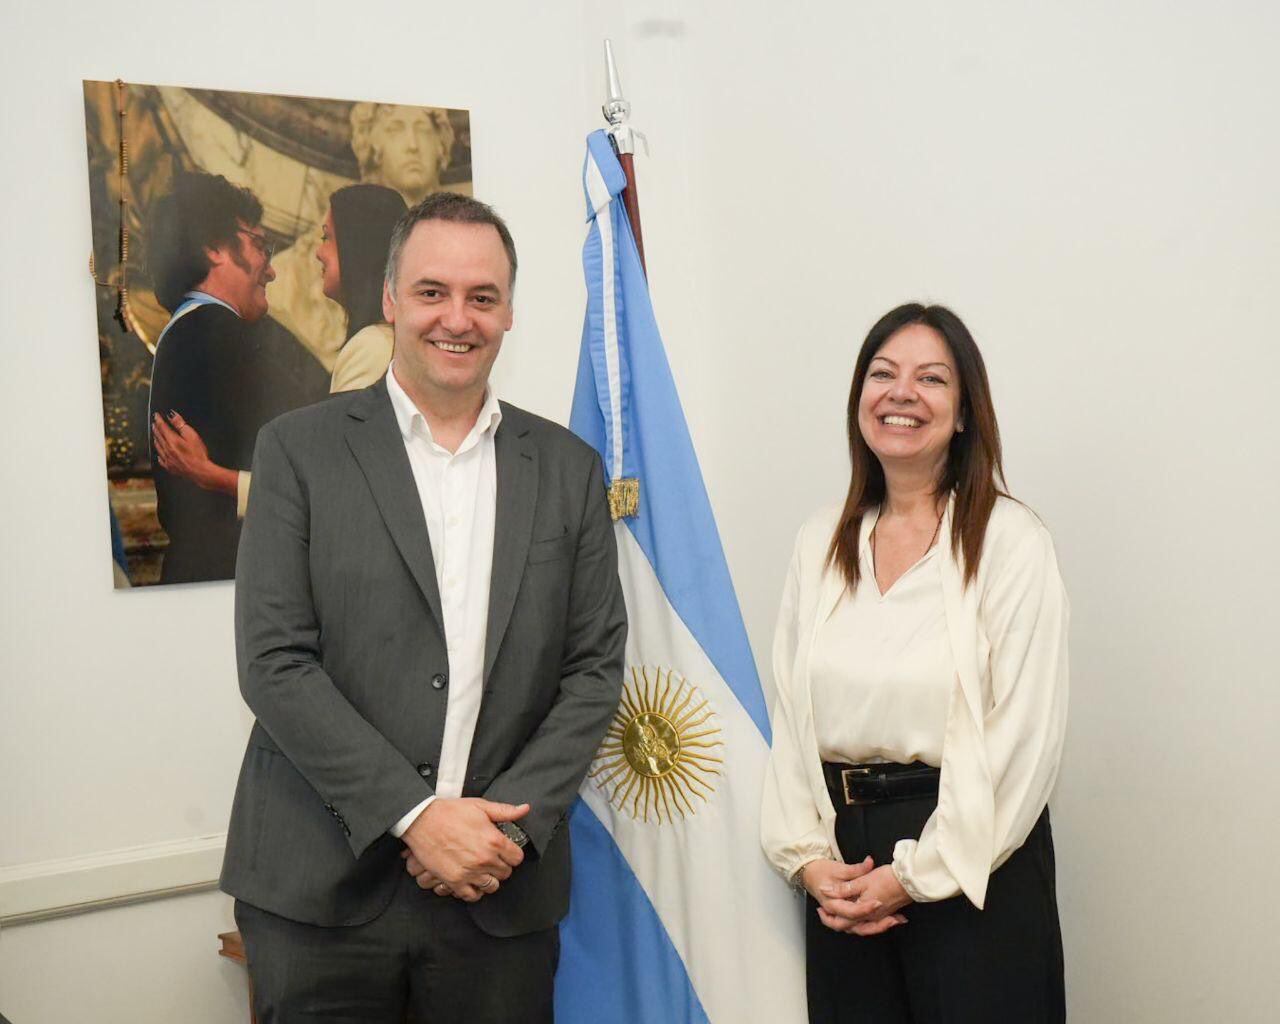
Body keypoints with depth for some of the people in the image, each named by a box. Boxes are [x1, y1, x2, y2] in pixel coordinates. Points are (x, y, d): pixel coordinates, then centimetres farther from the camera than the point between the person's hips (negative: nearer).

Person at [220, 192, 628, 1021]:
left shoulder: (568, 469, 7)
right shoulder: (301, 450, 0)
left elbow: (595, 666, 5)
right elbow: (274, 664, -7)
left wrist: (511, 823, -8)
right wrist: (415, 817, -12)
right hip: (323, 889, -2)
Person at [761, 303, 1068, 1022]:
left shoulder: (1011, 541, -8)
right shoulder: (822, 543, 7)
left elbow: (1025, 737, -12)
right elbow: (790, 712, 7)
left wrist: (914, 875, -12)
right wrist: (809, 856, -4)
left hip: (972, 873, -4)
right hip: (843, 862, 4)